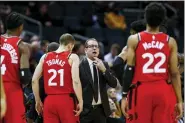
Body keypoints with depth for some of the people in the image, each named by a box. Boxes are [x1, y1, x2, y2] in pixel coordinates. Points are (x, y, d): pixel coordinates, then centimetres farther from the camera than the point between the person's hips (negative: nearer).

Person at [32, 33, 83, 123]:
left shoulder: (45, 57, 11)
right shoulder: (72, 57, -2)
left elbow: (34, 80, 7)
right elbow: (75, 81, -13)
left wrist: (38, 101, 14)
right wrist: (80, 102, -9)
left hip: (49, 101, 4)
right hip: (66, 100, -4)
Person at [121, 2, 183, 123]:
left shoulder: (134, 39, -2)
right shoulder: (170, 42, 1)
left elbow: (129, 70, -5)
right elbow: (175, 73, -1)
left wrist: (124, 96, -1)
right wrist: (179, 100, 3)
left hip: (142, 90, -1)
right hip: (162, 91, 1)